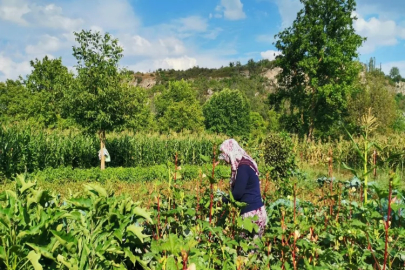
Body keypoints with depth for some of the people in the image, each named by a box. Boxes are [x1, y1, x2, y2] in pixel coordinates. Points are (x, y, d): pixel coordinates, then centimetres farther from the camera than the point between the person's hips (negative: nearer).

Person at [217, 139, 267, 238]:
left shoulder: (243, 167, -16)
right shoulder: (243, 163, 12)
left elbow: (238, 193, -16)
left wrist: (223, 200, 0)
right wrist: (225, 196, 13)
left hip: (252, 212, -9)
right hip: (253, 210, 9)